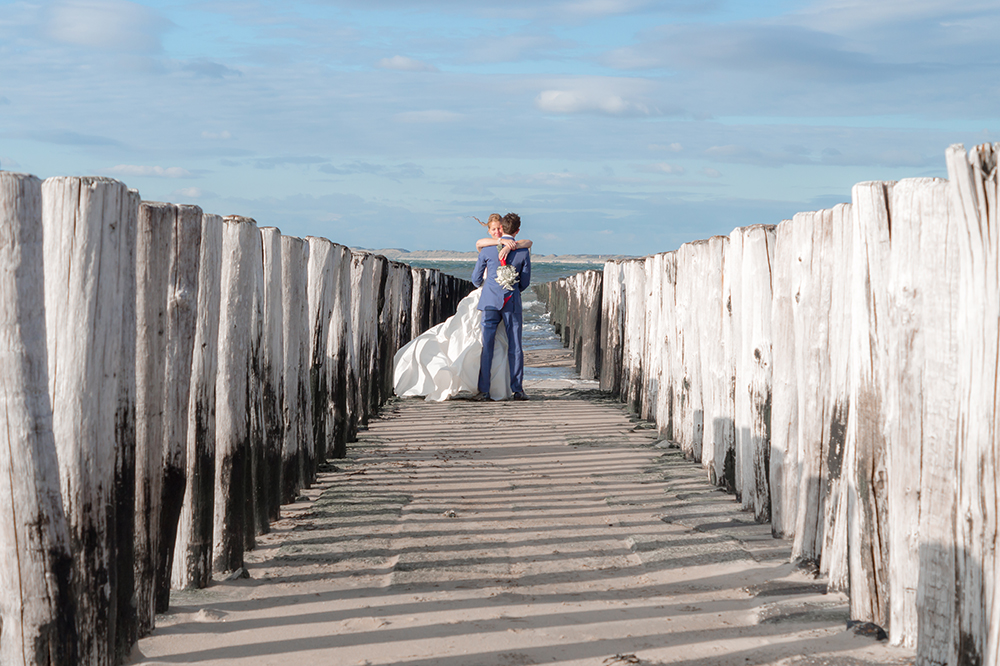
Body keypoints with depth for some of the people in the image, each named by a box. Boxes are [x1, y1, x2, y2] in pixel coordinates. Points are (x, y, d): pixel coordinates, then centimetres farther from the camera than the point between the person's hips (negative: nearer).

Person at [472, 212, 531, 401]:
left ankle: (484, 390, -1)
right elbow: (525, 282, 7)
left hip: (490, 301, 0)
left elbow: (476, 278, 7)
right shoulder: (523, 253, 0)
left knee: (486, 346, 2)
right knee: (515, 347, 5)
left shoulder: (487, 250, -1)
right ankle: (517, 390, 3)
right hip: (512, 302, 0)